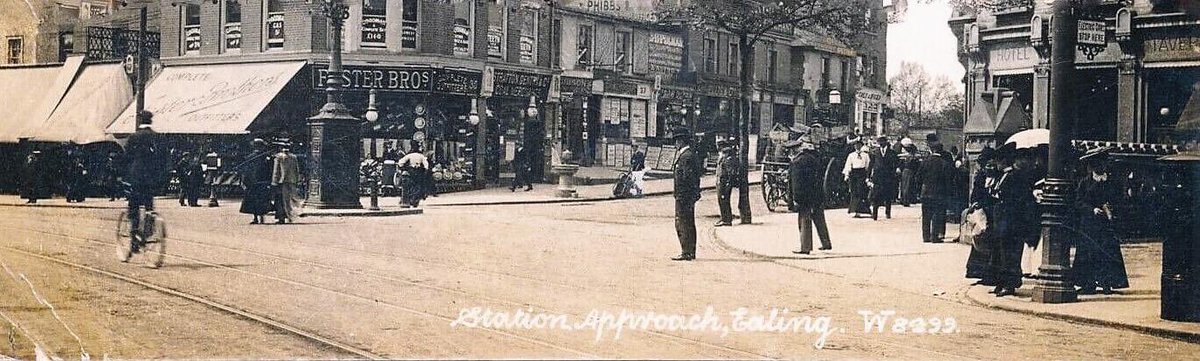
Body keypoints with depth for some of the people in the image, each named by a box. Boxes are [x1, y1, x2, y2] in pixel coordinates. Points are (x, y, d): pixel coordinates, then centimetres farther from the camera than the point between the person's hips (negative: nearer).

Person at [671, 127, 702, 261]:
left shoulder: (686, 156, -16)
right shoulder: (692, 154, 15)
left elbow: (687, 177, -21)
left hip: (684, 196, -10)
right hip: (690, 195, 10)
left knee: (683, 224, -6)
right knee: (689, 224, 14)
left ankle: (686, 253, -4)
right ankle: (691, 252, 20)